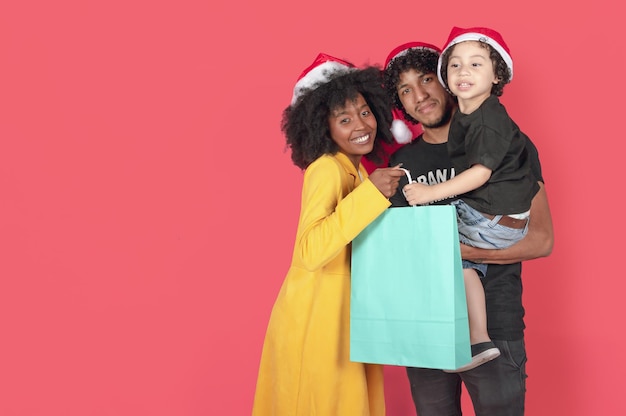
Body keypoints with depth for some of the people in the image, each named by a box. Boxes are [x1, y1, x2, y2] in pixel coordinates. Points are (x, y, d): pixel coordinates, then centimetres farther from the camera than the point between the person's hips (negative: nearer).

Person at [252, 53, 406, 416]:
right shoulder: (326, 170, -18)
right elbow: (311, 251, -33)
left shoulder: (357, 171, 9)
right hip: (314, 322, -8)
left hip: (346, 320, 8)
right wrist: (371, 192, -31)